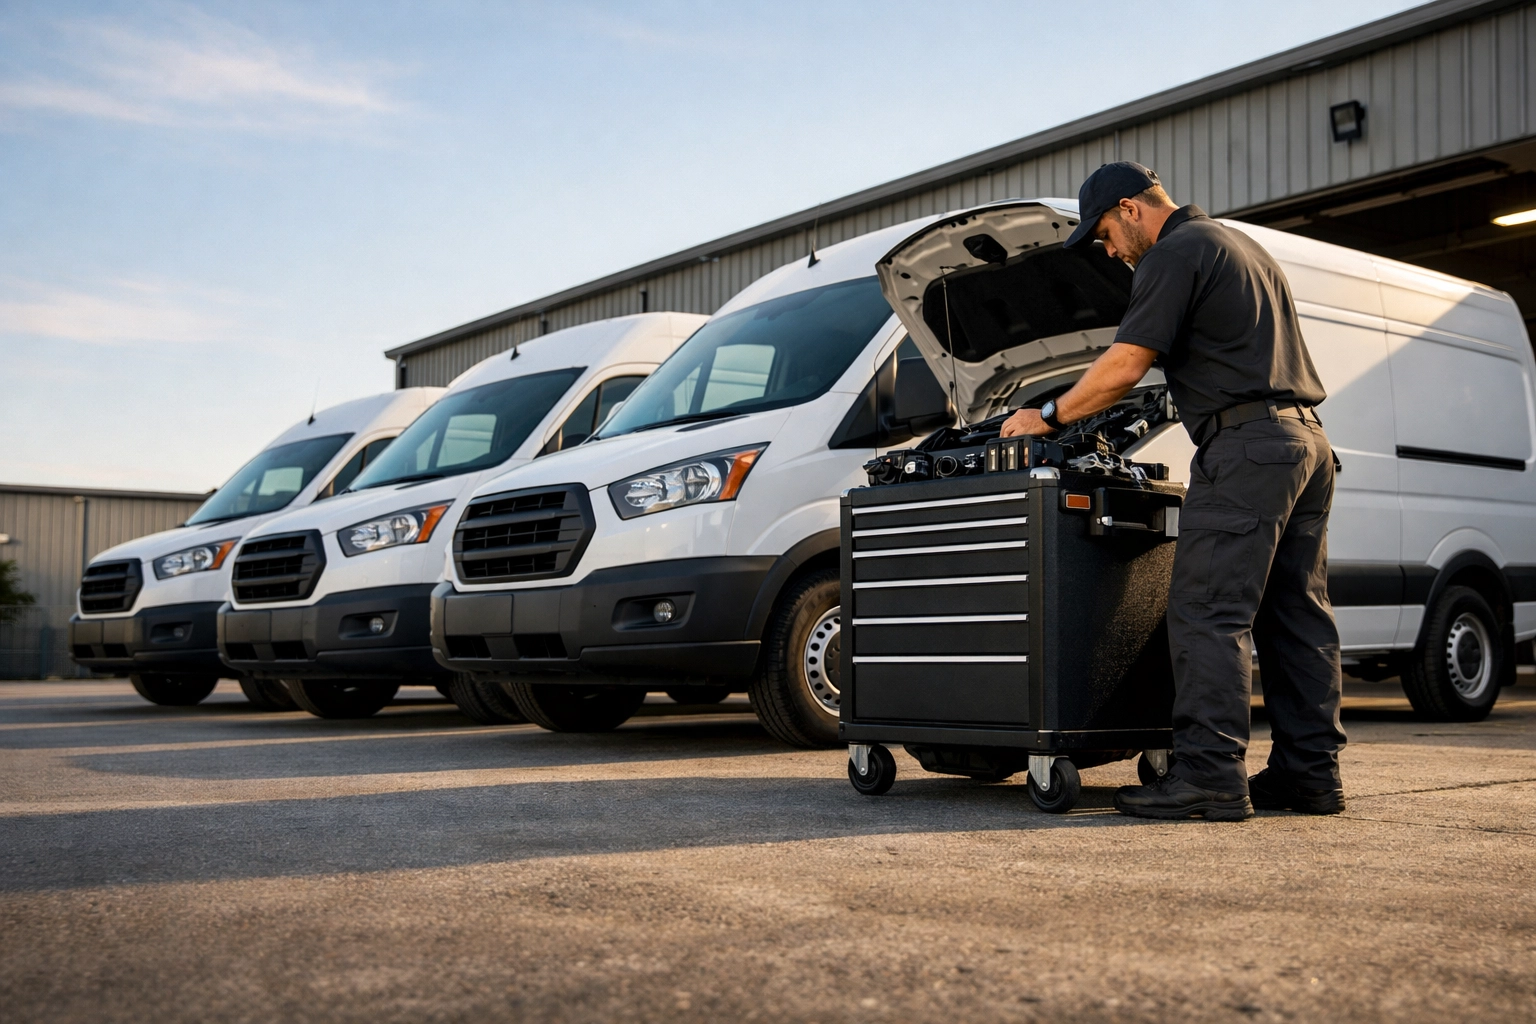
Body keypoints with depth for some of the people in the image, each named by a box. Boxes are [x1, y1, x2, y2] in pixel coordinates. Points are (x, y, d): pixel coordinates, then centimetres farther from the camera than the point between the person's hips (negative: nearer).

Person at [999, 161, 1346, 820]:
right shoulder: (1243, 247, 26)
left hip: (1245, 445, -10)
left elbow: (1125, 366, -12)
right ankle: (1311, 772, 11)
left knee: (1207, 613, -10)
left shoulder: (1175, 254, -5)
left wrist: (1049, 416, -1)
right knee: (1296, 614, 9)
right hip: (1308, 441, 10)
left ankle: (1209, 775, -13)